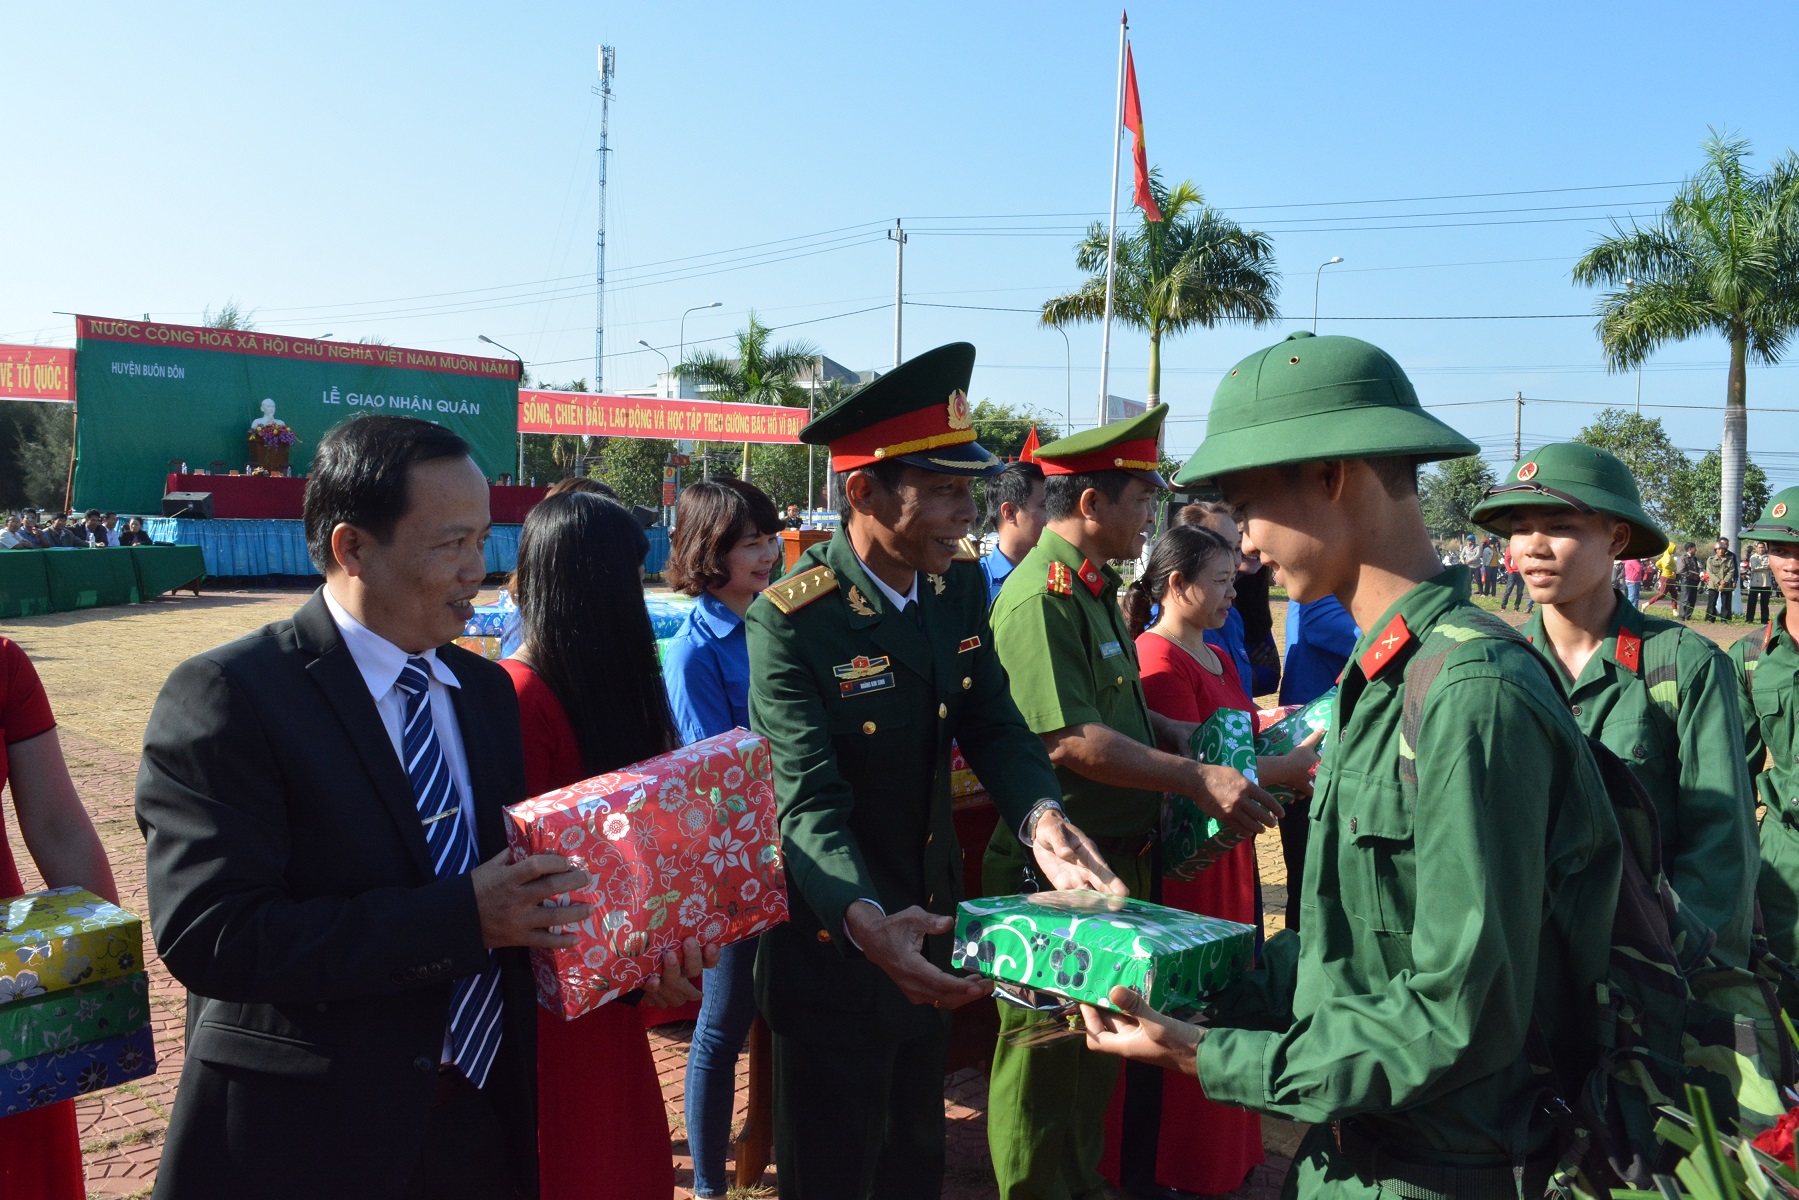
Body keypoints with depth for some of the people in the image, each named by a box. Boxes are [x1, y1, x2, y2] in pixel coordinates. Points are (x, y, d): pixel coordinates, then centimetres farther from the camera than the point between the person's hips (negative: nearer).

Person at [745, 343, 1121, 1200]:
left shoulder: (961, 586, -3)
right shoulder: (791, 621, -24)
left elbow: (991, 723, -1)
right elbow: (811, 805, -29)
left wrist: (1038, 815, -21)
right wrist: (866, 921, -46)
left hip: (931, 920, 6)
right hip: (834, 944, -6)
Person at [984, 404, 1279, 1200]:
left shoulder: (1096, 589, 13)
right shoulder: (1042, 597, -20)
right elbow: (1069, 740, -26)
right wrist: (1197, 779, -23)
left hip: (1114, 862, 10)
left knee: (1097, 1048, 23)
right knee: (1046, 1057, 7)